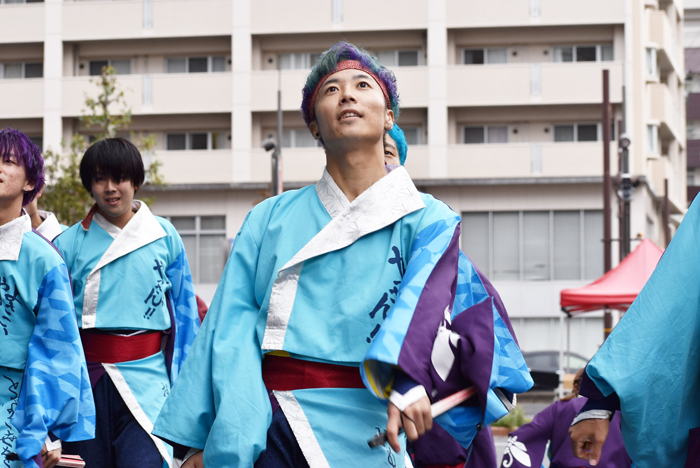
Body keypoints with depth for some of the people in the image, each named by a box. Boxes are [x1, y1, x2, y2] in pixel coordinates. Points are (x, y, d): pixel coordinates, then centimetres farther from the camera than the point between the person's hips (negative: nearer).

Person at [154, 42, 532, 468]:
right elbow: (231, 330, 4)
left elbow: (426, 298, -19)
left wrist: (406, 378, -39)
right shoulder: (269, 220, 10)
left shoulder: (426, 219, 2)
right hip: (268, 431, 2)